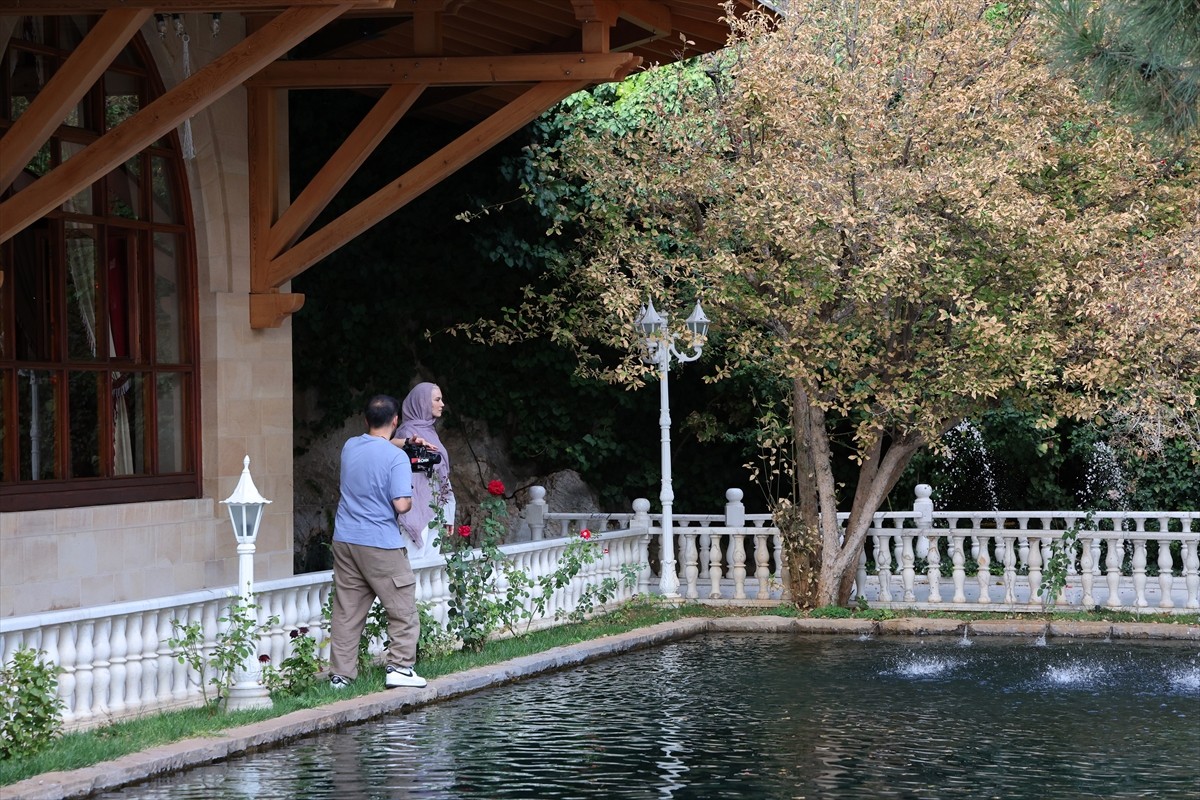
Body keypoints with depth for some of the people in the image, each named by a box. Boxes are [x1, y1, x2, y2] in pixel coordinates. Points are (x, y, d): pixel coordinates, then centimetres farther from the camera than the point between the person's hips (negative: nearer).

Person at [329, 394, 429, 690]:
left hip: (345, 541, 6)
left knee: (346, 610, 8)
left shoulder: (350, 447, 7)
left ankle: (340, 674, 9)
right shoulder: (397, 457, -13)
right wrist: (411, 496, 2)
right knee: (403, 608, 6)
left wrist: (405, 443, 27)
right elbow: (402, 504, -19)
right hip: (381, 544, -6)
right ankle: (399, 666, 2)